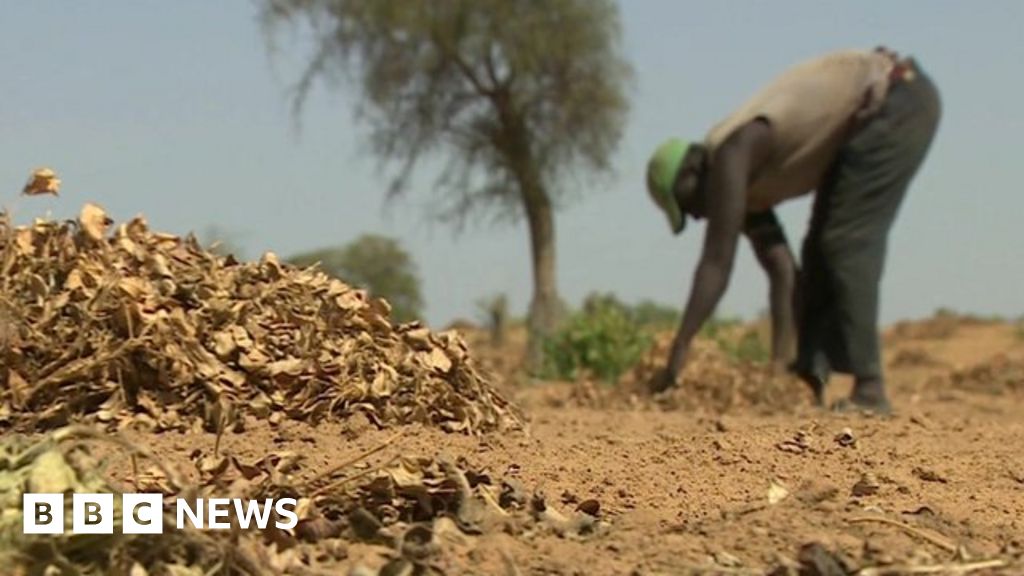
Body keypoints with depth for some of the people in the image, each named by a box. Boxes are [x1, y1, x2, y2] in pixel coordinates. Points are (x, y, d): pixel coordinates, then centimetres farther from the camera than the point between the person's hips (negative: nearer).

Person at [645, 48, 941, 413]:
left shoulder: (731, 155, -17)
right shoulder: (746, 182, 9)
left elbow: (717, 263, -22)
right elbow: (781, 269, 10)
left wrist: (679, 349, -21)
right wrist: (779, 360, 7)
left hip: (897, 99, -10)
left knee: (846, 242, -13)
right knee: (823, 248, 7)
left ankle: (869, 389, -15)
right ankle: (810, 378, 3)